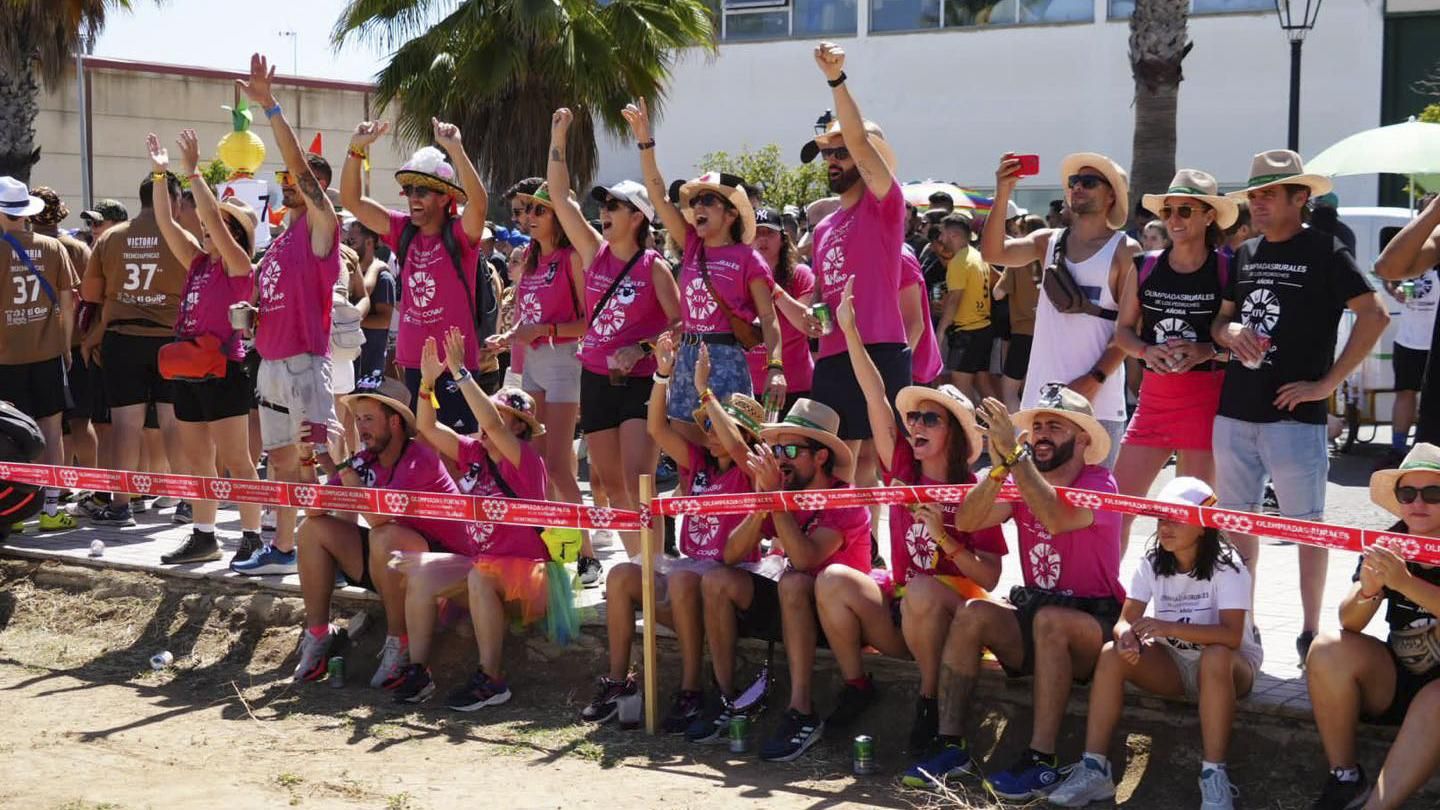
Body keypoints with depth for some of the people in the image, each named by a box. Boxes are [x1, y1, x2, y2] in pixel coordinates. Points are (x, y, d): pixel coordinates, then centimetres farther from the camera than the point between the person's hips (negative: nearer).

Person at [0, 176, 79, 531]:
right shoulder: (52, 248, 0)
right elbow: (67, 302, 2)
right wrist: (66, 344, 12)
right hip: (48, 352, 2)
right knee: (50, 430, 8)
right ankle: (51, 509, 10)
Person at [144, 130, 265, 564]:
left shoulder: (238, 266, -7)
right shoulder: (199, 262, 13)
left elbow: (213, 217, -17)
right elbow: (166, 223, 12)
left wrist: (192, 171, -15)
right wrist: (160, 174, 6)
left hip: (222, 372, -8)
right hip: (188, 371, 8)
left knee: (235, 460, -5)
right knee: (195, 459, 11)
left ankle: (252, 537, 0)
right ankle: (204, 536, 19)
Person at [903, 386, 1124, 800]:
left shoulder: (1099, 485, -11)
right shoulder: (1022, 482, 4)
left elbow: (1057, 519, -34)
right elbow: (966, 521, -13)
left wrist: (1015, 454, -35)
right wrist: (998, 467, -26)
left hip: (1092, 624, -5)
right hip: (1033, 610, 5)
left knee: (1049, 619, -35)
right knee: (971, 612, -21)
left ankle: (1042, 761, -31)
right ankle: (951, 746, -19)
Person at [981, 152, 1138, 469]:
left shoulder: (1125, 251, -1)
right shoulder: (1048, 242, 11)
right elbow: (992, 253, -3)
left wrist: (1094, 379, -14)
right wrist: (1002, 196, -14)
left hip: (1097, 399, -4)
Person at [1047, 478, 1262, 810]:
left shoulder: (1226, 566, -19)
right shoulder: (1152, 563, -4)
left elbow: (1231, 635, -31)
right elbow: (1126, 620, -10)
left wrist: (1167, 627, -40)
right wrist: (1127, 636, -36)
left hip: (1228, 666, -4)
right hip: (1173, 664, 4)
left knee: (1215, 657, -39)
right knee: (1111, 654, -22)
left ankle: (1213, 775, -32)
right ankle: (1094, 769, -22)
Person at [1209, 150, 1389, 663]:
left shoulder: (1323, 252, -5)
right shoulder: (1244, 255, 13)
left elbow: (1375, 316, -11)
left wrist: (1327, 383, -13)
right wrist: (1229, 332, -4)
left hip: (1292, 413, -6)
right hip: (1234, 410, 6)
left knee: (1305, 523, 2)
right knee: (1237, 520, 12)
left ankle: (1311, 632, 10)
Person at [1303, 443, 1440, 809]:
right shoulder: (1385, 546, -4)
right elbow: (1348, 624, -10)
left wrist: (1405, 582, -40)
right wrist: (1368, 589, -31)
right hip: (1397, 680, 4)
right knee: (1329, 650, -20)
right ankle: (1345, 778, -9)